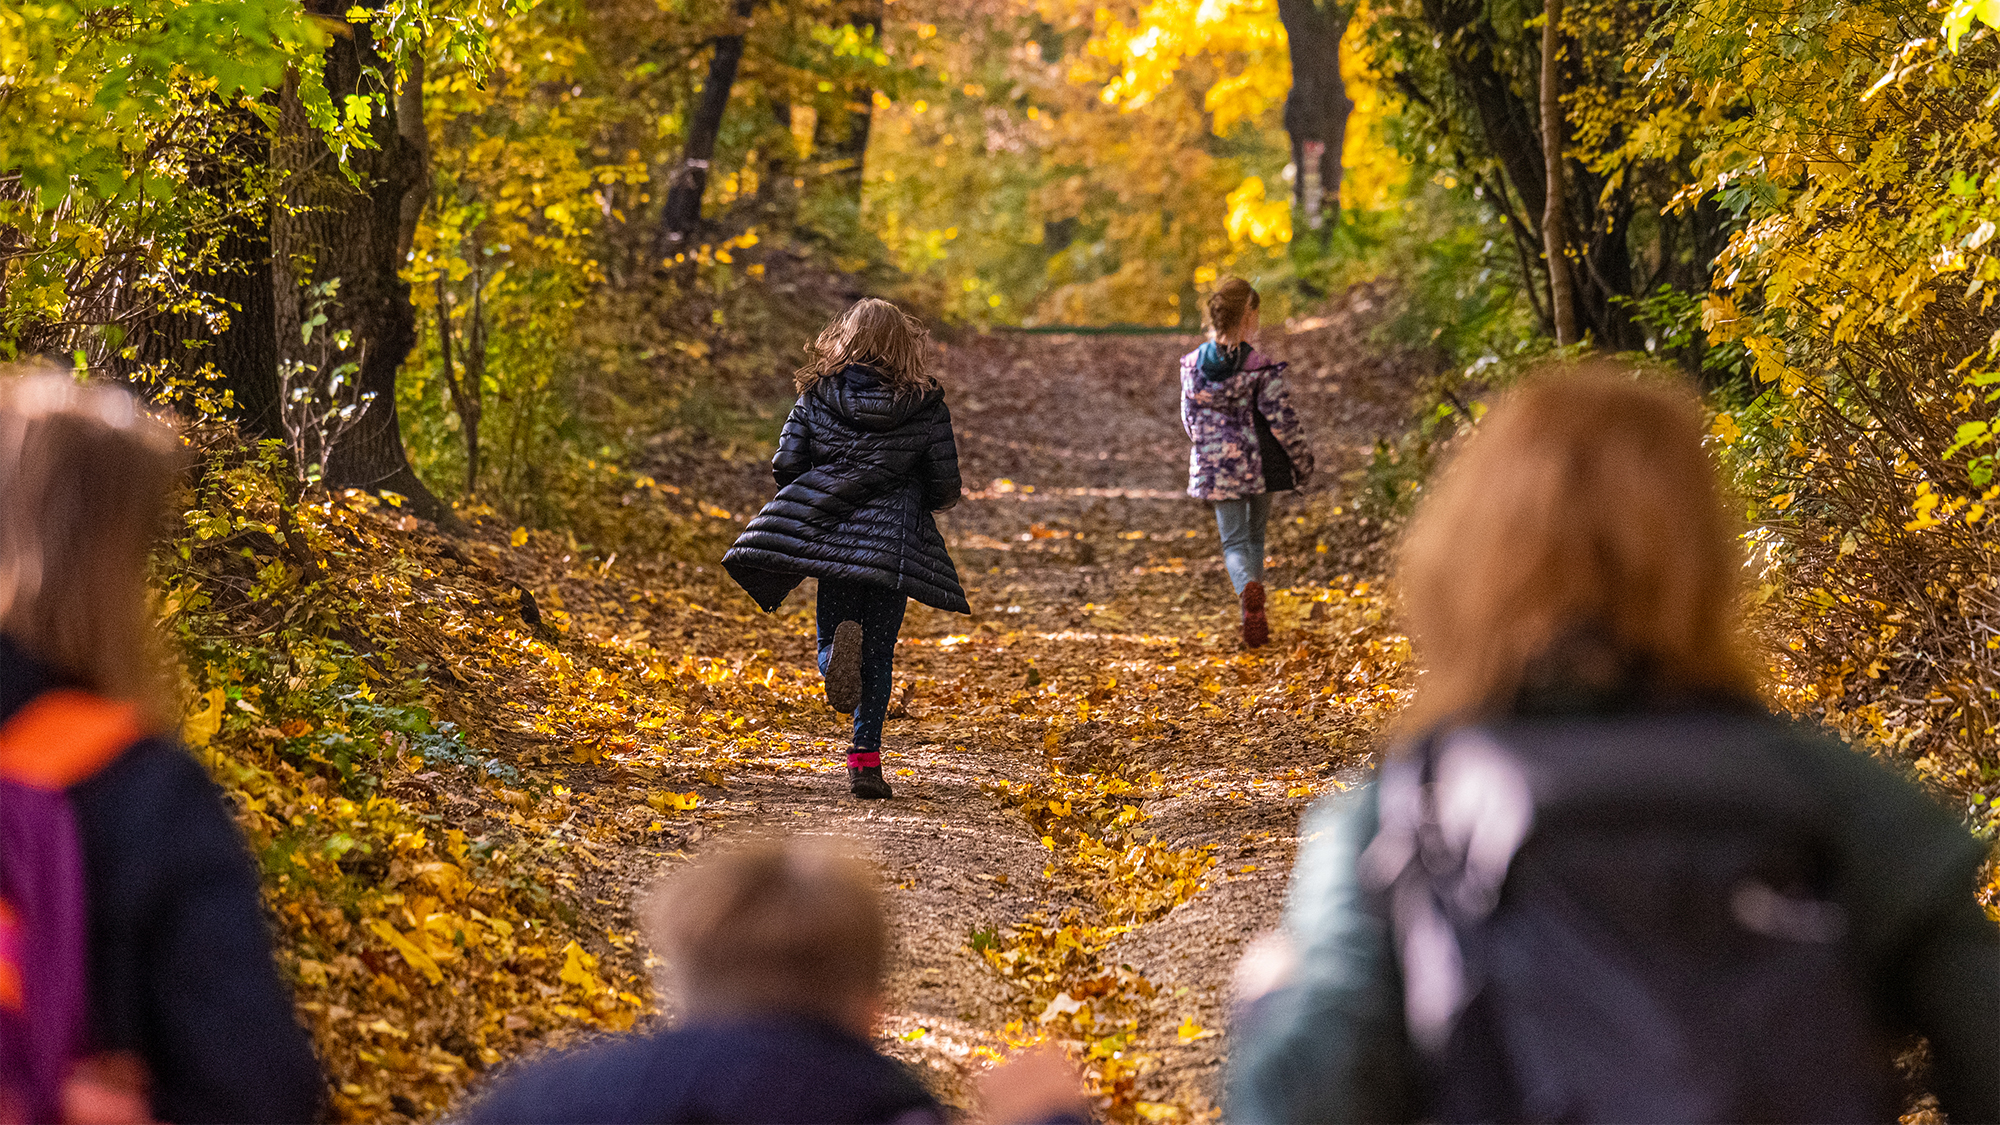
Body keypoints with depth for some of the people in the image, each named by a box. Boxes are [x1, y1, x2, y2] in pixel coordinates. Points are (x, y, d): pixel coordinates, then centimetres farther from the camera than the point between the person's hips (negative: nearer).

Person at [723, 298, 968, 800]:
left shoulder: (817, 397, 3)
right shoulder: (925, 407, 1)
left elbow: (786, 464, -1)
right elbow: (946, 486, 2)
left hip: (828, 534, 0)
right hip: (892, 544, 0)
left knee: (831, 634, 10)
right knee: (879, 652, 9)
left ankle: (837, 651, -28)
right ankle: (866, 758, 3)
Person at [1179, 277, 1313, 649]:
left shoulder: (1192, 365, -4)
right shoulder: (1261, 367, -15)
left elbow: (1189, 419, 6)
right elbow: (1282, 419, -13)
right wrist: (1303, 460, 1)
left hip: (1214, 466, 1)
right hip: (1260, 463, -1)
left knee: (1234, 542, 6)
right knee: (1256, 534, 19)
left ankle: (1248, 589, -26)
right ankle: (1255, 613, 22)